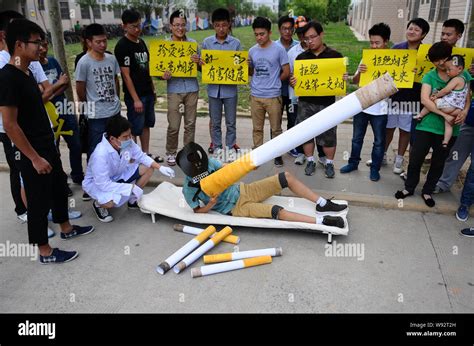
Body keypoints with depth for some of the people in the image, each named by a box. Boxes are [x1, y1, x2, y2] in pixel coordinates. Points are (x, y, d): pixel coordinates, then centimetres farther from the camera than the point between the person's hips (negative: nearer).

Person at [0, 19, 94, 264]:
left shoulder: (26, 72, 8)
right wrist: (34, 158, -21)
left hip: (47, 146, 9)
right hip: (32, 154, -9)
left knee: (59, 187, 22)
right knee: (39, 200, 3)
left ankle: (66, 228, 42)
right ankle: (45, 252, 19)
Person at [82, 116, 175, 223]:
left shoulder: (127, 142, -20)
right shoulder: (100, 154, -37)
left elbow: (141, 156, -4)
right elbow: (103, 184, -34)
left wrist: (160, 167, -17)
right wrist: (131, 187, -32)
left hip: (118, 175, 7)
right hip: (96, 183, -7)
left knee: (149, 168, -6)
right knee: (111, 201, -37)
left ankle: (132, 200, 13)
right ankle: (98, 204, 3)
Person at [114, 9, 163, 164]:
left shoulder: (141, 42, 11)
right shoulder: (122, 46, -12)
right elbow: (126, 75, -16)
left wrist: (153, 90, 16)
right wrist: (135, 99, -18)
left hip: (147, 93, 8)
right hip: (134, 95, -8)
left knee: (146, 124, 15)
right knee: (135, 128, 1)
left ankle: (146, 154, 28)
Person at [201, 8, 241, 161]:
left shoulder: (236, 43, -1)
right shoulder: (206, 42, 1)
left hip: (230, 89, -1)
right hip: (214, 88, 1)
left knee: (231, 122, 8)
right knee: (215, 122, 10)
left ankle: (230, 148, 23)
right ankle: (217, 148, 24)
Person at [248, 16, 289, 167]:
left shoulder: (279, 49, -6)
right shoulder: (252, 51, 7)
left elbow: (286, 72, -2)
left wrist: (273, 82, 3)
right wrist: (245, 66, -3)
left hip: (273, 96, -3)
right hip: (255, 96, 4)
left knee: (276, 128, 7)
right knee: (257, 128, 12)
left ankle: (277, 154, 21)